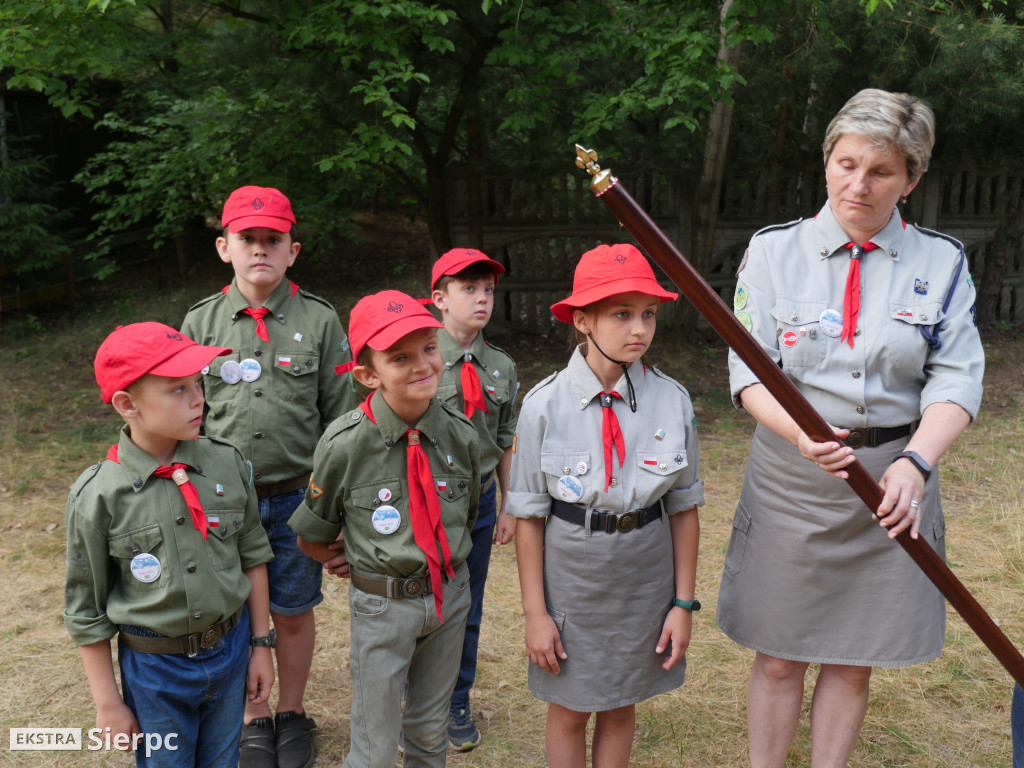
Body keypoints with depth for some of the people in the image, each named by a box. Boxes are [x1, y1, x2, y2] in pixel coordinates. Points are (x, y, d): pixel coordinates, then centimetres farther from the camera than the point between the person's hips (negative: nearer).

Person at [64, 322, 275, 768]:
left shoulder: (227, 464, -10)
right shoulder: (99, 496, -18)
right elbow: (86, 609, -7)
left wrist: (261, 644, 6)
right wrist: (107, 703, -2)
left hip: (230, 649, 3)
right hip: (155, 667, -3)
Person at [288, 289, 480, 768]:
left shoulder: (461, 435, -10)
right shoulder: (345, 444, -20)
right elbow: (311, 540, -5)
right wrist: (361, 564, 5)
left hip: (449, 596, 3)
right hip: (381, 604, -3)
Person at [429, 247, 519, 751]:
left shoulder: (502, 368, 3)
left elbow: (505, 443, 9)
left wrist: (508, 508, 10)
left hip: (478, 501, 4)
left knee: (466, 611, 16)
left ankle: (457, 706, 36)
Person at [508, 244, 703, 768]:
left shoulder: (672, 401, -9)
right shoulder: (545, 405, -14)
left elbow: (683, 508, -1)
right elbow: (529, 516, -9)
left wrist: (683, 602, 0)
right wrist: (535, 612, -7)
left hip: (645, 581, 2)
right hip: (570, 581, -1)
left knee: (621, 707, 19)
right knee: (569, 711, 16)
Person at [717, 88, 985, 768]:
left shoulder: (942, 261, 2)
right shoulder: (774, 250, -1)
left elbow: (957, 379, -6)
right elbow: (750, 368, -8)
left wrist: (916, 462, -24)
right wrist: (800, 433, -27)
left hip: (895, 480, 1)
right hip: (790, 475, -1)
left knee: (853, 663, 14)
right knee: (780, 659, 10)